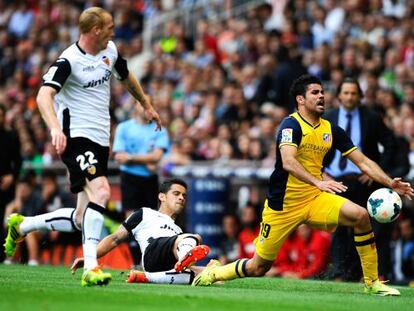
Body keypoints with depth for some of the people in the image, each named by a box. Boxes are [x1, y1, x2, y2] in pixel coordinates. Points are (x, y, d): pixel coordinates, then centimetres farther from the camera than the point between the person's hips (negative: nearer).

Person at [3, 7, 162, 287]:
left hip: (100, 140, 8)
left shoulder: (110, 51, 9)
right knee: (101, 191, -30)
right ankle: (91, 268, -31)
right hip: (76, 137, -8)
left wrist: (147, 106, 38)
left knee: (82, 219, 5)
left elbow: (126, 76, 30)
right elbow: (44, 95, -29)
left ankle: (21, 225, 26)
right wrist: (55, 128, -45)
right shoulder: (69, 61, -16)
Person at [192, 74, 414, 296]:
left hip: (315, 198, 5)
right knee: (258, 268, 2)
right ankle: (215, 272, 32)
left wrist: (391, 183, -5)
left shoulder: (331, 130, 5)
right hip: (283, 203, -5)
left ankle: (372, 283, -11)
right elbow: (288, 162, -31)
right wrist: (318, 182, -44)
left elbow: (363, 162, 7)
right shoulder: (291, 125, -15)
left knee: (360, 215, -20)